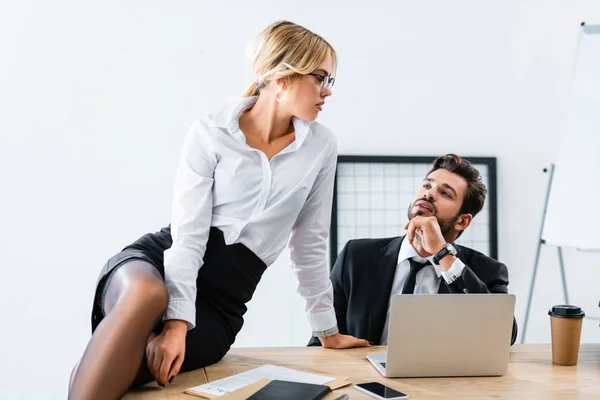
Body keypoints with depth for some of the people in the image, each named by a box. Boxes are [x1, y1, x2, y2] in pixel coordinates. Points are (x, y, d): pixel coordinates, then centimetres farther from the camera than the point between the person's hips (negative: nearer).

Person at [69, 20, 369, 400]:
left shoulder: (321, 146, 4)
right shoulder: (209, 133, -4)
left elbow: (309, 242, 12)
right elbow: (188, 234, -12)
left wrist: (328, 330, 14)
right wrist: (177, 320, -25)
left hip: (219, 302, 2)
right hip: (160, 259, -1)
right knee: (146, 295, -40)